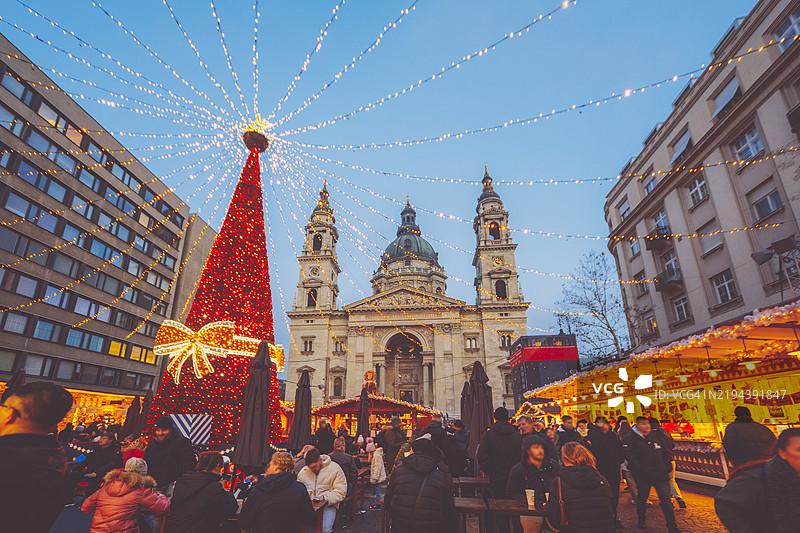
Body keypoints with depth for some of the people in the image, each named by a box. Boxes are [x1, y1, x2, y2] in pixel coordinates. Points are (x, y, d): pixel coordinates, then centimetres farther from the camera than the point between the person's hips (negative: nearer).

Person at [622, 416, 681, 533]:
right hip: (643, 477, -3)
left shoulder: (655, 436, 11)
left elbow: (667, 451, 18)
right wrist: (642, 470, -19)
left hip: (660, 475, 3)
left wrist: (667, 465, 4)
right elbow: (629, 456, -13)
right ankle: (641, 520, 34)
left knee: (666, 499, 1)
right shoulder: (630, 438, -6)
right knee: (642, 498, 12)